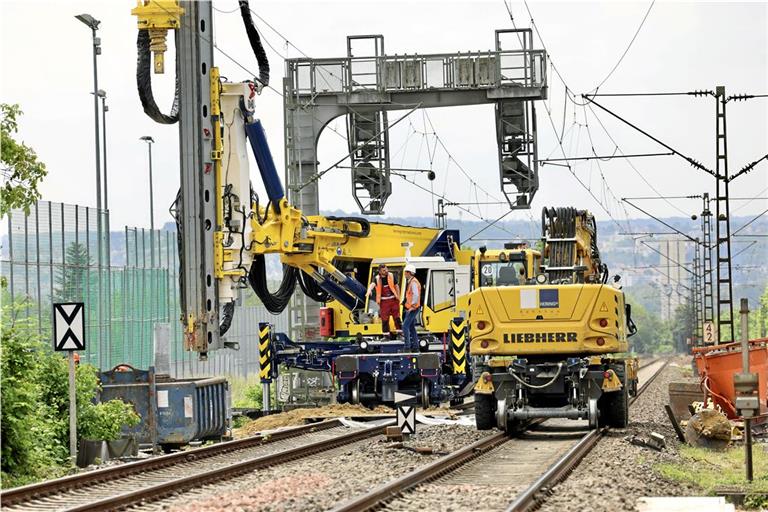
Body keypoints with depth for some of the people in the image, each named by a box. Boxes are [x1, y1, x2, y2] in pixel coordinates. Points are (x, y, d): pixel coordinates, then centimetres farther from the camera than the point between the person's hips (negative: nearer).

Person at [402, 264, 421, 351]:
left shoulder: (413, 282, -17)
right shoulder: (410, 282, 15)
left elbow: (416, 295, -26)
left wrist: (412, 306, -23)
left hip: (412, 309, -11)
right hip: (410, 308, 11)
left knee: (405, 326, -12)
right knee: (411, 327, 15)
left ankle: (407, 346, -14)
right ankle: (415, 346, 19)